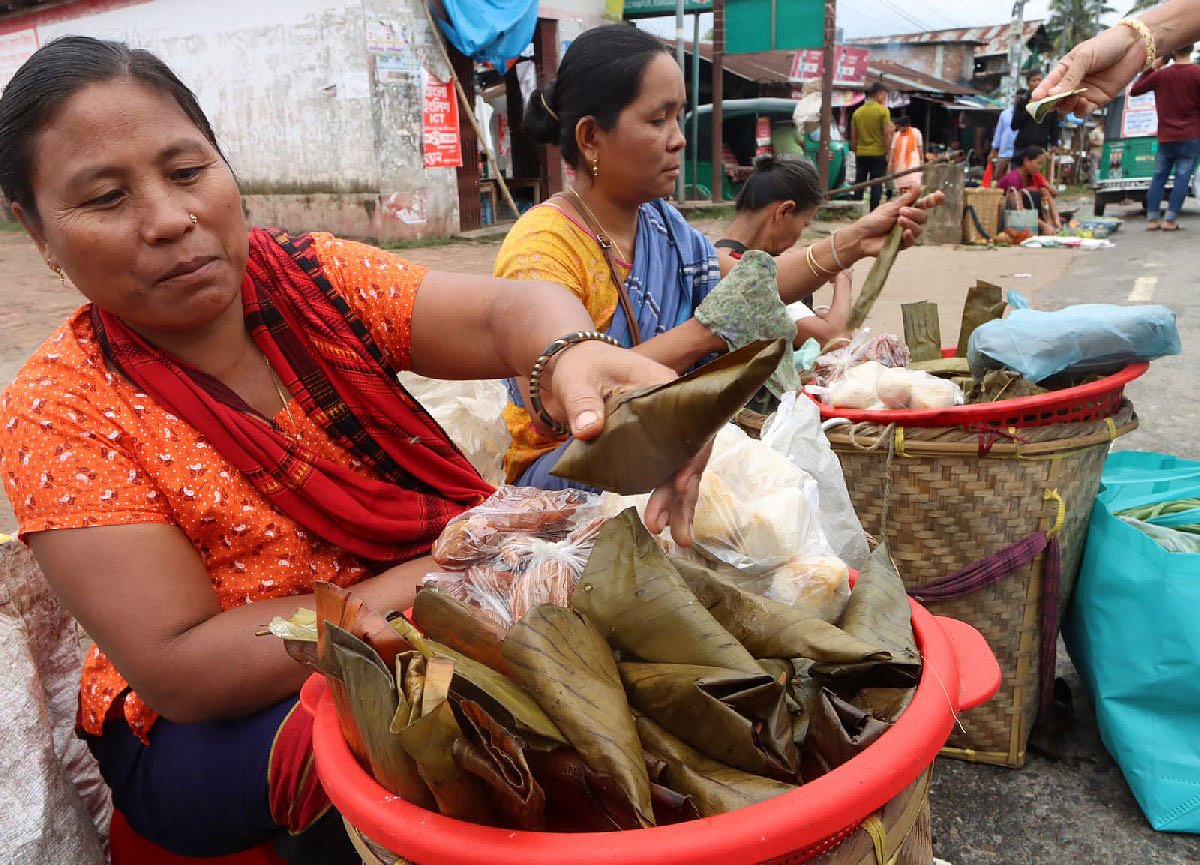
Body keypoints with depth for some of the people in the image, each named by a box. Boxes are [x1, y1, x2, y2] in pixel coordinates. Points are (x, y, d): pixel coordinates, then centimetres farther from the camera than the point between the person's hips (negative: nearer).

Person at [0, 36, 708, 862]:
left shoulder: (314, 275, -3)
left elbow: (505, 310, -18)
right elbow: (180, 669, -20)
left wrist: (575, 355, -42)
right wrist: (438, 578, -28)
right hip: (220, 725, -4)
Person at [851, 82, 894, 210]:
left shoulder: (857, 112, 7)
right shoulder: (883, 110, -7)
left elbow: (853, 136, 9)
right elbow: (887, 133, -11)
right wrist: (887, 152, -5)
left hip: (861, 153, 4)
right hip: (878, 153, -4)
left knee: (859, 184, 8)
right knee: (876, 185, -1)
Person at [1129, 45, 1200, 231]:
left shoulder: (1161, 74, 0)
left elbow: (1134, 90, 13)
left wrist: (1151, 68, 16)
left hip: (1166, 138, 3)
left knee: (1159, 177, 10)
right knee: (1182, 177, -1)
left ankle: (1151, 219, 8)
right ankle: (1170, 220, -7)